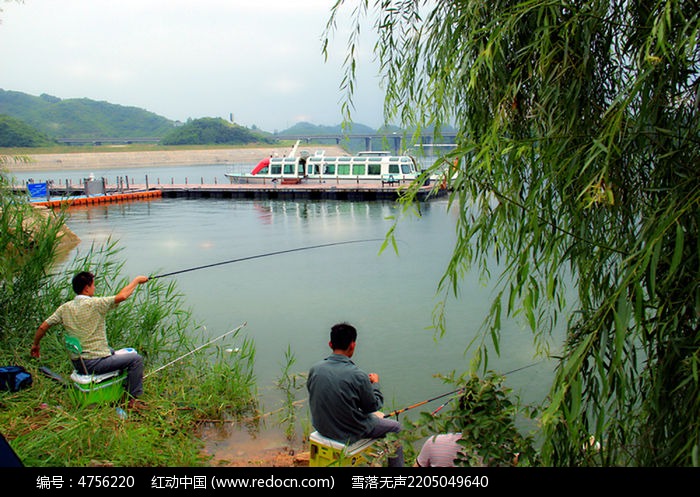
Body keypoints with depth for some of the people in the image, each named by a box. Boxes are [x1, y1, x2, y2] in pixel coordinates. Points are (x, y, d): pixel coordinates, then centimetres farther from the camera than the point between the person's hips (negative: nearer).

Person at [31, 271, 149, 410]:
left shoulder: (65, 308, 3)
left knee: (111, 351, 34)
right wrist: (136, 280, -4)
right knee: (136, 359, 0)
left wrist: (35, 345, 24)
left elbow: (43, 327, 7)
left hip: (78, 364, 8)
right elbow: (122, 296, -19)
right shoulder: (94, 304, -17)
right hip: (94, 364, -8)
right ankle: (133, 399, 3)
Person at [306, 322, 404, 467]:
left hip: (321, 428, 6)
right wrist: (375, 384, 6)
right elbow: (374, 405, -13)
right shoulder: (358, 376, -28)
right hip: (349, 434, -6)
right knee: (396, 427, 17)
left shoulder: (314, 369, -12)